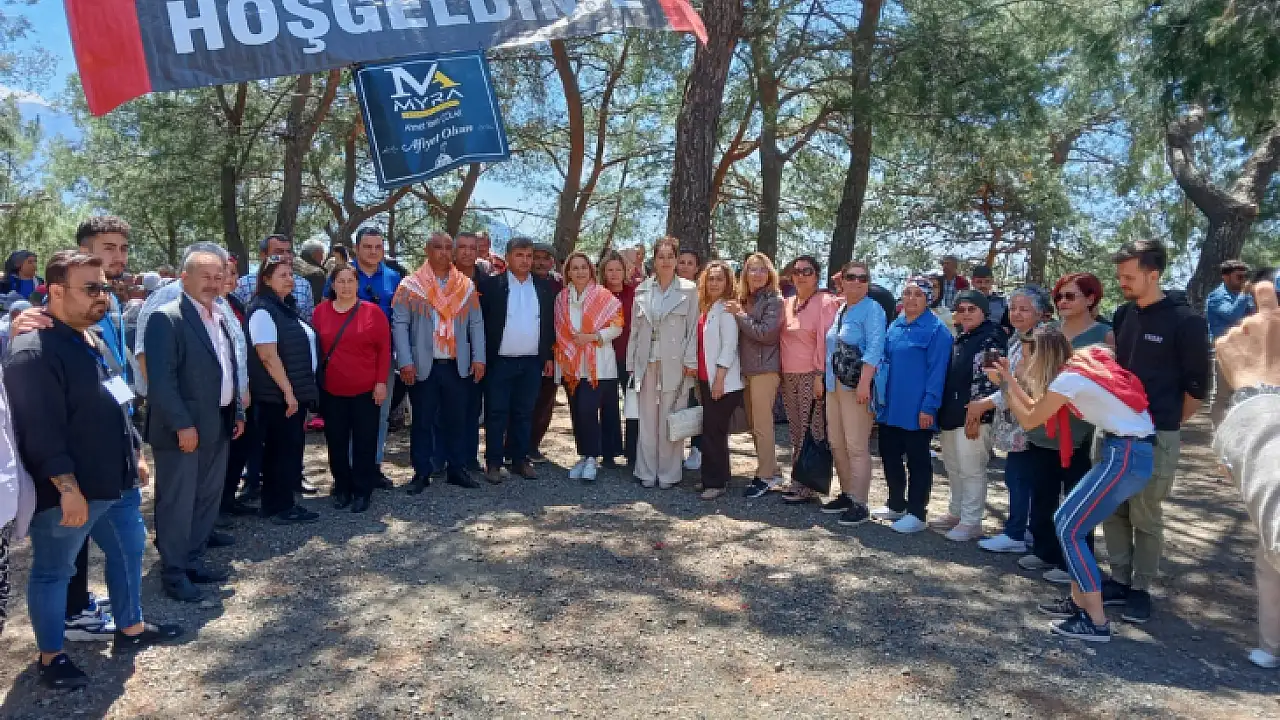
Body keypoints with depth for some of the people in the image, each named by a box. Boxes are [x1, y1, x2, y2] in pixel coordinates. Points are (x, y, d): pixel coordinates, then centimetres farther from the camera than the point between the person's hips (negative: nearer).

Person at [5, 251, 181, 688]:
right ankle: (51, 657, 25)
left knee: (128, 550, 19)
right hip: (68, 493, -9)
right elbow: (42, 432, -24)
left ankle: (130, 629, 36)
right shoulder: (33, 353, -21)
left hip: (115, 482, 9)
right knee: (53, 571, 9)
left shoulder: (93, 340, 10)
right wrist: (68, 489, -24)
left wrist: (134, 456, 20)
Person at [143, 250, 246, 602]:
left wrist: (237, 411, 13)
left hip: (218, 425, 8)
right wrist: (182, 424, -21)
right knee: (177, 503, 3)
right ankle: (174, 573, 15)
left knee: (208, 499, 15)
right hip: (183, 428, -8)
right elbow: (161, 378, -19)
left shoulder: (219, 318, 13)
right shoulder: (166, 318, -13)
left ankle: (193, 561, 29)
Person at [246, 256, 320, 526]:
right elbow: (268, 355, -21)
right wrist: (288, 391, -21)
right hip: (279, 394, -9)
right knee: (286, 447, -3)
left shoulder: (287, 307, 14)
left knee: (283, 448, 13)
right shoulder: (263, 310, -14)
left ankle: (273, 503, 22)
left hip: (295, 390, 9)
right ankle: (282, 507, 7)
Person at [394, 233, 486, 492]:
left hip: (458, 366, 2)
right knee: (422, 420, 6)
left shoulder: (466, 286, 7)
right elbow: (399, 324, -4)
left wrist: (478, 357, 0)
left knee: (455, 419, 9)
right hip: (423, 366, -2)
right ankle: (421, 472, 15)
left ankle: (457, 469, 19)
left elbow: (476, 324, 8)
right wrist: (405, 362, -12)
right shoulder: (410, 286, -1)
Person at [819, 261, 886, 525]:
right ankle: (847, 494, 26)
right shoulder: (839, 310, 16)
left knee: (856, 446, -6)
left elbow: (874, 348, -16)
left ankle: (859, 504, 1)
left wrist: (864, 383, -24)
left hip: (856, 385, -8)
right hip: (834, 384, 8)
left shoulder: (872, 310, -7)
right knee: (837, 444, 13)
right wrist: (827, 379, 19)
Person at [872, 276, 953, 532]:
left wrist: (929, 406, -17)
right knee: (889, 456, 15)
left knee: (918, 461, 4)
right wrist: (878, 399, 11)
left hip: (916, 410, -7)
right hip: (890, 406, 7)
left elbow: (937, 371, -14)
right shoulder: (894, 326, 11)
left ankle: (916, 513, 14)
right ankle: (896, 505, 30)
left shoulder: (936, 330, -10)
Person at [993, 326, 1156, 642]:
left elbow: (1029, 420, -3)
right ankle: (1078, 601, 22)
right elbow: (1036, 406, 19)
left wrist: (1004, 385, 6)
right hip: (1130, 450, 10)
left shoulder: (1068, 378, -14)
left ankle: (1097, 622, 1)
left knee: (1069, 530, -4)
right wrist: (1010, 379, 19)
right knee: (1065, 520, 14)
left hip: (1126, 455, -10)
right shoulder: (1081, 366, 13)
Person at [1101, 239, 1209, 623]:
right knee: (1113, 512, 10)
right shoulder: (1122, 315, 7)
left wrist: (1166, 423, 4)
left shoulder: (1185, 321, -9)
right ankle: (1120, 579, 23)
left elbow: (1197, 386, -4)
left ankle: (1141, 588, 16)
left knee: (1145, 516, 2)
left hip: (1155, 435, -5)